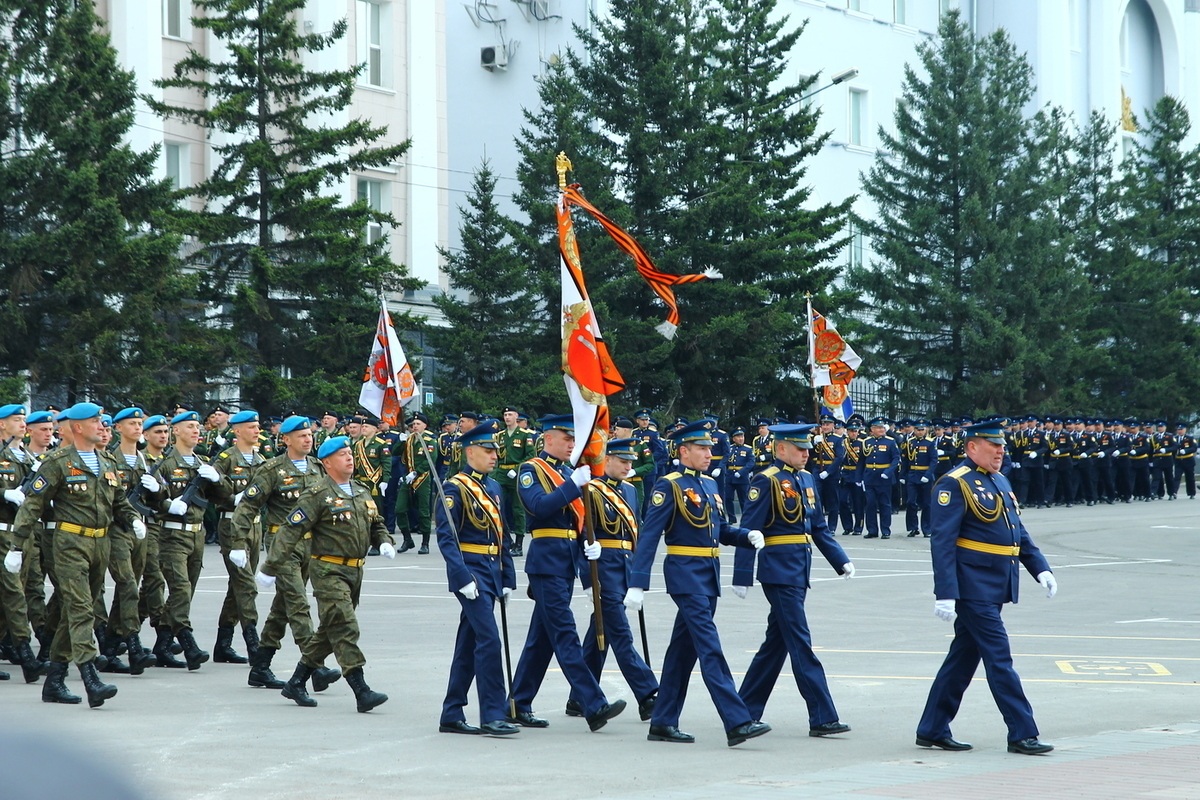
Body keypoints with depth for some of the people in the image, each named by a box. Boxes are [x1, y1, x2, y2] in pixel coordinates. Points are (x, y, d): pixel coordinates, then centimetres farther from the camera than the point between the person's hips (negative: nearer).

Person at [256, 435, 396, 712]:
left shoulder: (362, 492, 14)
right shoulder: (318, 494, -9)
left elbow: (377, 524, 25)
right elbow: (291, 531, -11)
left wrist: (385, 542, 1)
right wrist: (270, 568, -14)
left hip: (355, 572, 8)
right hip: (329, 571, -8)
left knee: (329, 632, 13)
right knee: (345, 629, -13)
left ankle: (296, 683, 24)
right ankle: (362, 692, -15)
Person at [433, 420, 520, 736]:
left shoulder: (493, 488, 16)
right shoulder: (456, 488, -9)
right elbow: (446, 538, -14)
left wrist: (508, 579, 16)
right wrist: (463, 578, -21)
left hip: (491, 576, 8)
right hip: (471, 574, -8)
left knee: (469, 645, 10)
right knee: (489, 639, -13)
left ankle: (452, 715, 16)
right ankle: (492, 715, -11)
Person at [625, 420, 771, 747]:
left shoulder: (710, 485, 16)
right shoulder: (669, 486, -9)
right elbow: (648, 536, -13)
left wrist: (748, 535, 1)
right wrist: (636, 585, -19)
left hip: (709, 576, 8)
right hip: (687, 575, -8)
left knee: (684, 650, 11)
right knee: (710, 648, -12)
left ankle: (663, 723, 17)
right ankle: (738, 723, -17)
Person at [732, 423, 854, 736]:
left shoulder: (806, 479, 14)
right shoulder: (767, 481, -11)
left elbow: (819, 526, 19)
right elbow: (749, 531, -13)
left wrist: (841, 561, 10)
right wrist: (742, 577, -16)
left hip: (799, 571, 9)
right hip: (780, 571, -9)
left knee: (776, 643, 13)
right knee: (801, 646, -8)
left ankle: (745, 712, 21)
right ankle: (822, 718, -7)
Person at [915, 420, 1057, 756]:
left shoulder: (1000, 482, 16)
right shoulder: (955, 485, -12)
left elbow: (1018, 532, 22)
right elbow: (942, 542, -17)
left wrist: (1040, 568, 10)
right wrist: (945, 594, -23)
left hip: (996, 587, 9)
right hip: (973, 587, -9)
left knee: (964, 657, 12)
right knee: (999, 657, -7)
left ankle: (933, 730, 19)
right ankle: (1022, 734, -2)